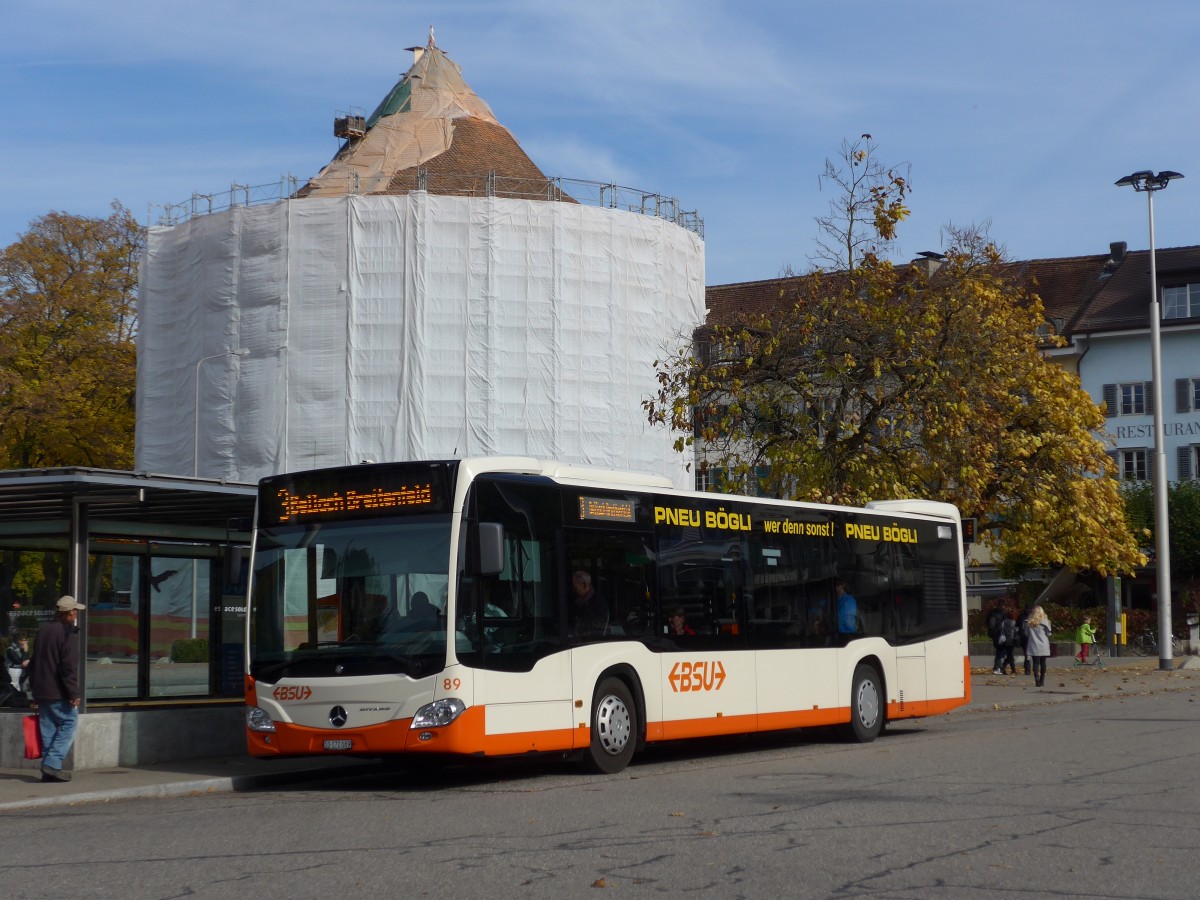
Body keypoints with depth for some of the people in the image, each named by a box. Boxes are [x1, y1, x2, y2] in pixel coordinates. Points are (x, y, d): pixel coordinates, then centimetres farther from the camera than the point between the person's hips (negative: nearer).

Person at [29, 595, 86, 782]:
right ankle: (52, 763, -13)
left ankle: (48, 769, 9)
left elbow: (33, 663, 21)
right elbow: (69, 667, -18)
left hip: (41, 692, 8)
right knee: (69, 724, -2)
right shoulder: (67, 633, -12)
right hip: (59, 693, -8)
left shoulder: (43, 630, 15)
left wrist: (35, 690, 26)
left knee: (48, 728, 11)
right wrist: (74, 693, -16)